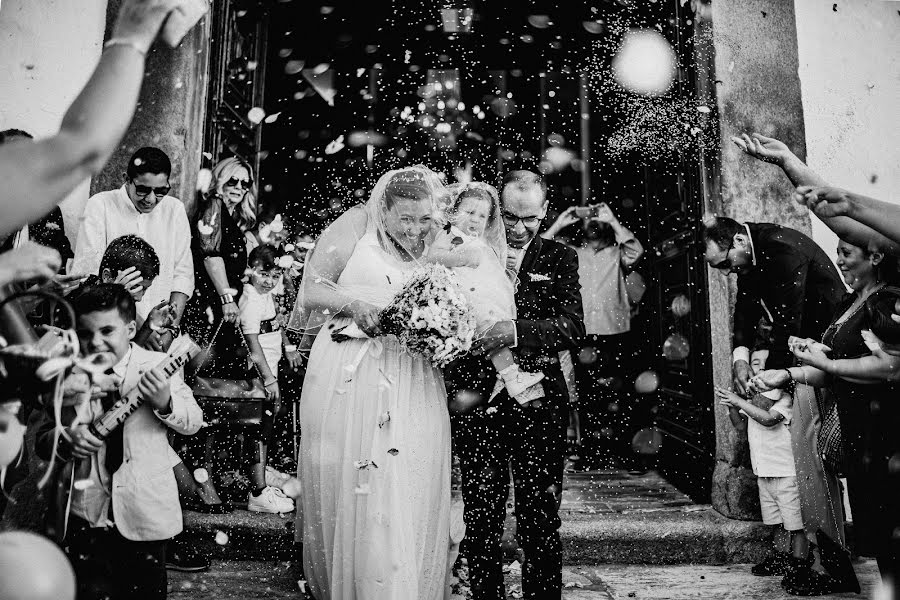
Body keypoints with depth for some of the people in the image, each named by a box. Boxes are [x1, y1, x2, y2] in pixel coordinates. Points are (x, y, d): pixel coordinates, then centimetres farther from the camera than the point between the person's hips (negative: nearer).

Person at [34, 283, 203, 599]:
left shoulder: (156, 367, -8)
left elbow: (194, 422, -6)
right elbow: (42, 438, 4)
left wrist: (165, 403, -25)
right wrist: (65, 442, -18)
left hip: (145, 511, -1)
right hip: (87, 514, 1)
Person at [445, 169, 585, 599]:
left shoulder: (560, 259, 7)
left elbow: (573, 325, -9)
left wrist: (517, 330, -25)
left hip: (538, 406, 0)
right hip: (478, 402, 1)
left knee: (541, 520, 4)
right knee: (481, 519, 9)